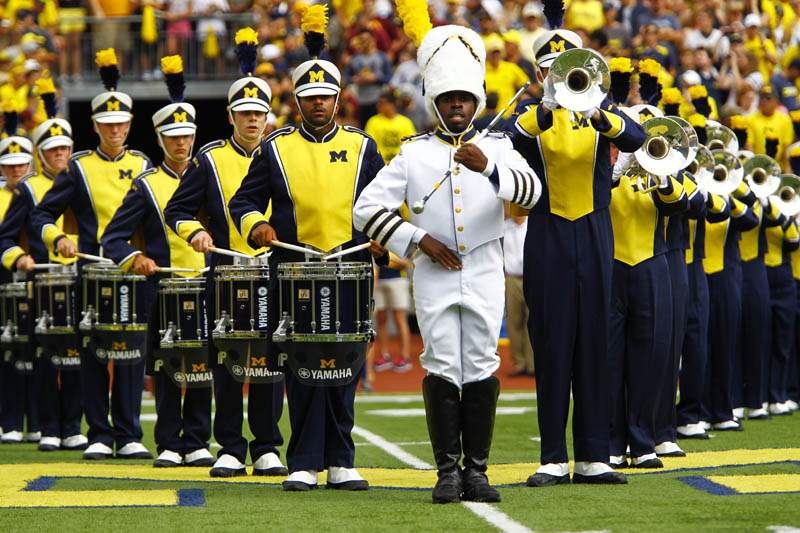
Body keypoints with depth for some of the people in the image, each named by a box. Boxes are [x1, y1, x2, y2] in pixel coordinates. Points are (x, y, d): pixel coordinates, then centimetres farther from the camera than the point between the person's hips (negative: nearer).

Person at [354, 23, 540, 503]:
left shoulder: (497, 147, 7)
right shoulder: (414, 153, 7)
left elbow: (531, 191, -13)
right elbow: (368, 208, 3)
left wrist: (488, 168, -30)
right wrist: (418, 240, -6)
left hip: (484, 276, 0)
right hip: (434, 278, 0)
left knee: (482, 371, 0)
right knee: (442, 371, -3)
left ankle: (477, 471, 6)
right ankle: (448, 471, 0)